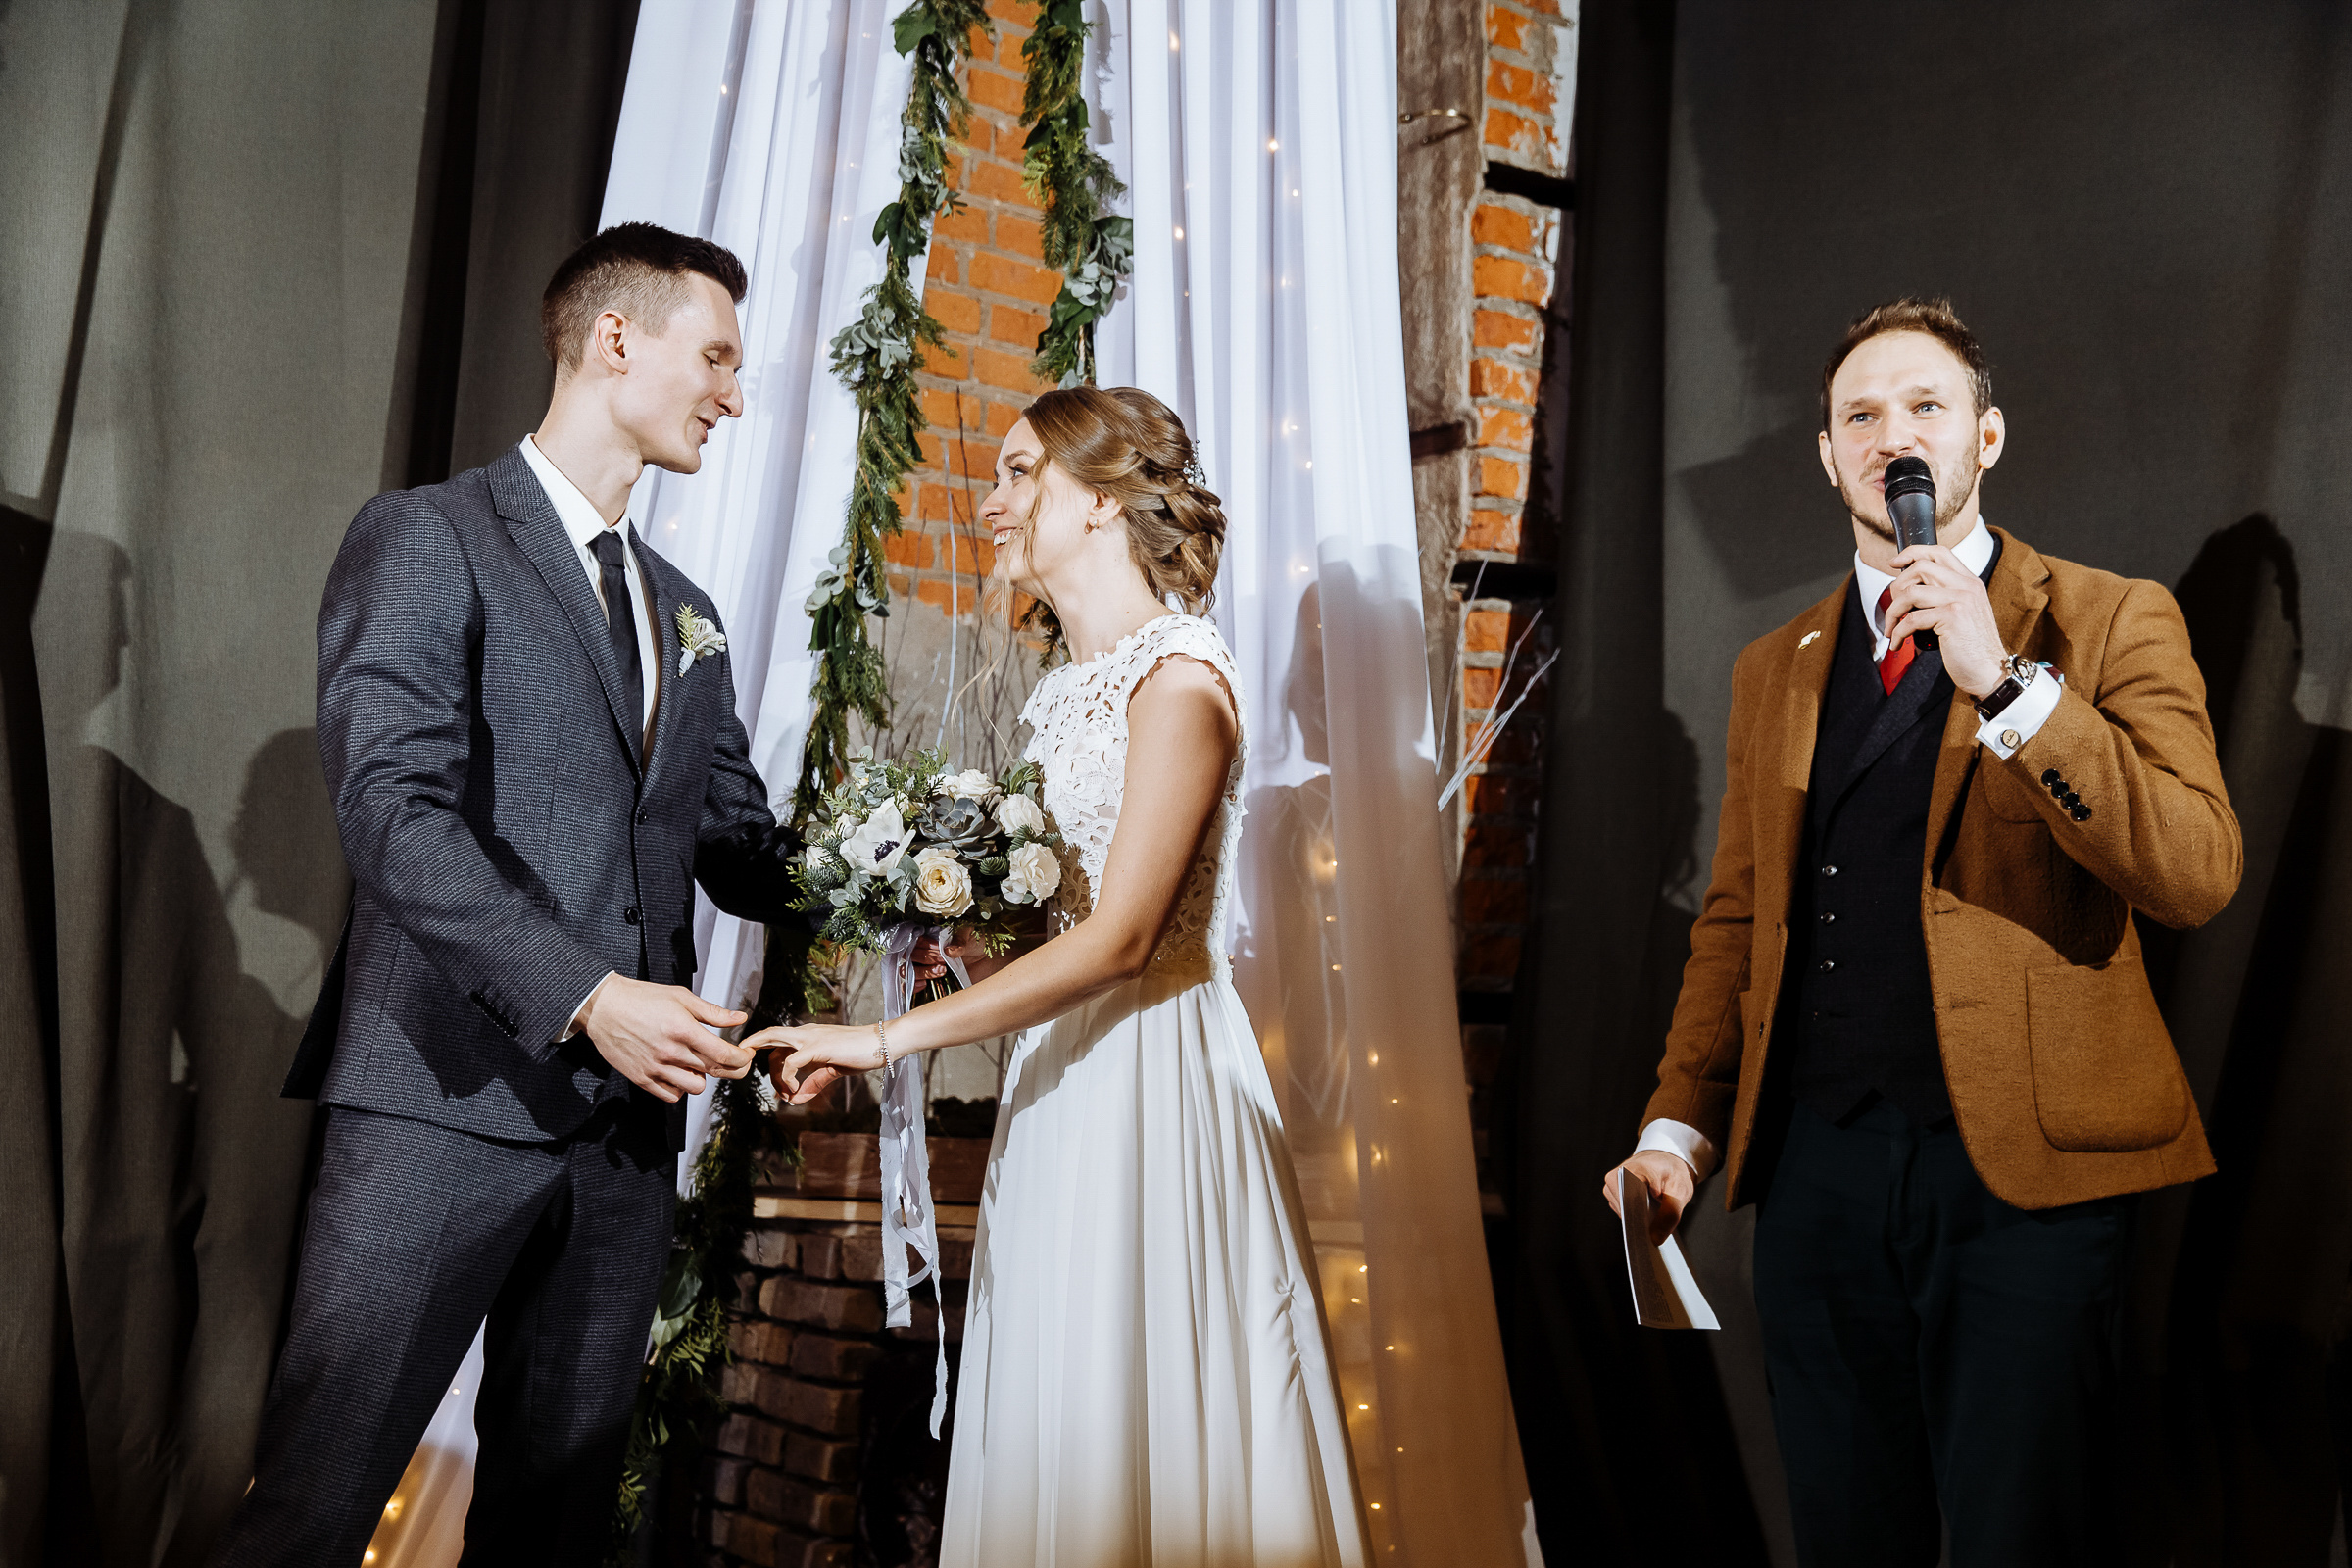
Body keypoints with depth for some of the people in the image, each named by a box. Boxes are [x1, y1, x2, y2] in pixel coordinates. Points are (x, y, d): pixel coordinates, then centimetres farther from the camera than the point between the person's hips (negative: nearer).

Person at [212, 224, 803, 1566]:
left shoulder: (688, 615, 20)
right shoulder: (427, 541, -1)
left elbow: (739, 849, 19)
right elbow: (394, 809, -14)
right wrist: (586, 995, -23)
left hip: (628, 1121, 7)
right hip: (451, 1101, -6)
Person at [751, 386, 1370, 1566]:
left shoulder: (1179, 679, -12)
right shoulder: (1067, 686, 14)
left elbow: (1120, 937, -20)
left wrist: (892, 1038, -21)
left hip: (1153, 1070, -8)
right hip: (1061, 1070, 8)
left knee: (1145, 1414, 0)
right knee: (1051, 1428, 11)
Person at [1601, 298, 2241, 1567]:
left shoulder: (2112, 624, 2)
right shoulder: (1773, 670, 15)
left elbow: (2198, 874, -12)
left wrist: (2005, 681, -20)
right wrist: (1679, 1122, 4)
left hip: (2020, 1164, -3)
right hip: (1816, 1164, 4)